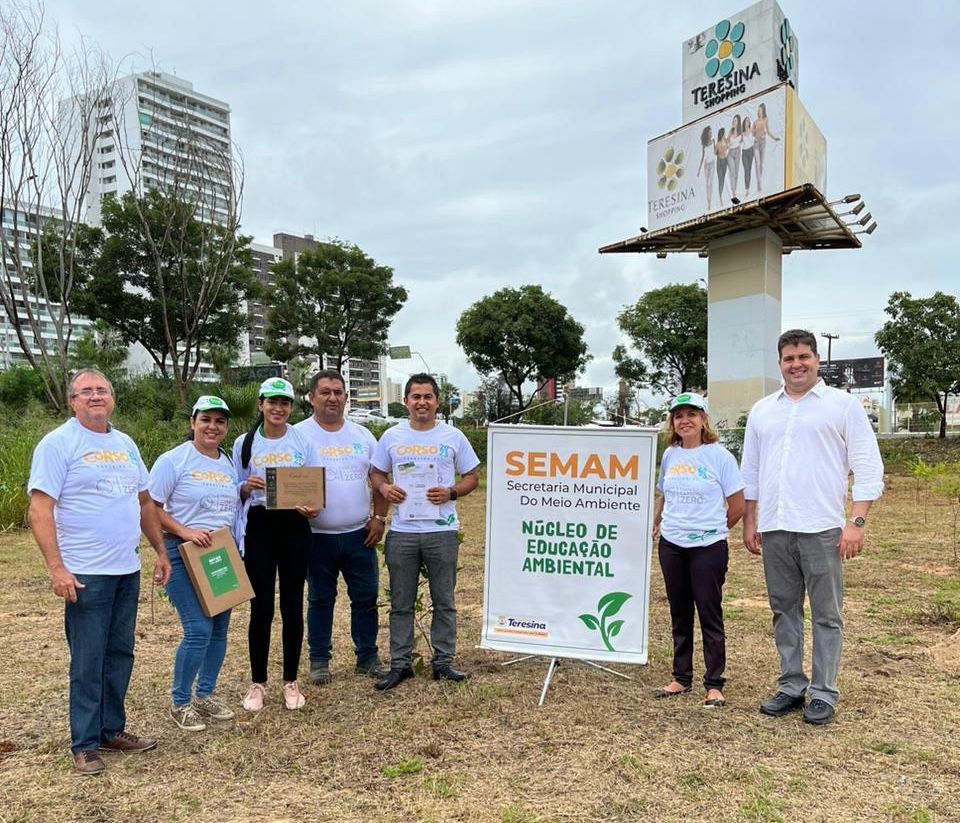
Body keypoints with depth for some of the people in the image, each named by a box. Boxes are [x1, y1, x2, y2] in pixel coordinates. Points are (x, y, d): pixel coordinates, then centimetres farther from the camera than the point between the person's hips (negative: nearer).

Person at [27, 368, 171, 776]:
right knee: (88, 662, 2)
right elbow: (40, 510, -13)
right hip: (86, 574, -6)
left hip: (128, 570, 6)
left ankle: (112, 731, 27)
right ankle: (84, 745, 16)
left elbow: (145, 502, 19)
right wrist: (56, 567, -20)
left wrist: (161, 552, 16)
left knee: (120, 655, 14)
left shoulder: (126, 444, 13)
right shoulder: (58, 443, -7)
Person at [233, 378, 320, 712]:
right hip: (258, 527, -1)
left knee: (292, 605, 7)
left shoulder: (303, 442, 3)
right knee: (261, 606, 2)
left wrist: (313, 507, -15)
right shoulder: (244, 443, 3)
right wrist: (246, 488, -15)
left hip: (294, 527, 1)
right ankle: (257, 682, 19)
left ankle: (291, 681, 21)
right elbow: (234, 492, 8)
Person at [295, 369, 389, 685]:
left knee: (366, 597, 10)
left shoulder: (362, 435, 7)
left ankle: (367, 656, 24)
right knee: (320, 600, 10)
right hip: (318, 536, -3)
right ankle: (319, 660, 24)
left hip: (359, 535, 3)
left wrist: (379, 518, 3)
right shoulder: (299, 435, -5)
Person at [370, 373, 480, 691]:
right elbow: (376, 473, 13)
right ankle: (400, 664, 21)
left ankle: (443, 662, 22)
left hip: (442, 531, -1)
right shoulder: (391, 437, 4)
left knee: (444, 601, 9)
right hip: (401, 531, 1)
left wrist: (451, 492, -14)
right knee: (401, 603, 9)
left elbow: (471, 477, 5)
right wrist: (383, 487, -9)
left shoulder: (453, 437, 1)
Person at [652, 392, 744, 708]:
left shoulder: (719, 456, -9)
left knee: (710, 615, 1)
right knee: (679, 614, 14)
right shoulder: (670, 455, 6)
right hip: (671, 546, 5)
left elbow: (738, 505, -6)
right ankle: (681, 678, 26)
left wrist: (714, 528, 3)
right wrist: (655, 525, 8)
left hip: (708, 547, -5)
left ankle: (714, 685, 12)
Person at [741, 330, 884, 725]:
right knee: (784, 611, 12)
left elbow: (867, 468, -2)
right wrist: (749, 522, 13)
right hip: (774, 529, 4)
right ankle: (791, 686, 24)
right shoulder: (762, 410, 13)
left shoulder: (843, 405, 1)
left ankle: (823, 693, 15)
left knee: (826, 615, 4)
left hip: (821, 529, -4)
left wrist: (856, 521, -10)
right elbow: (750, 471, 17)